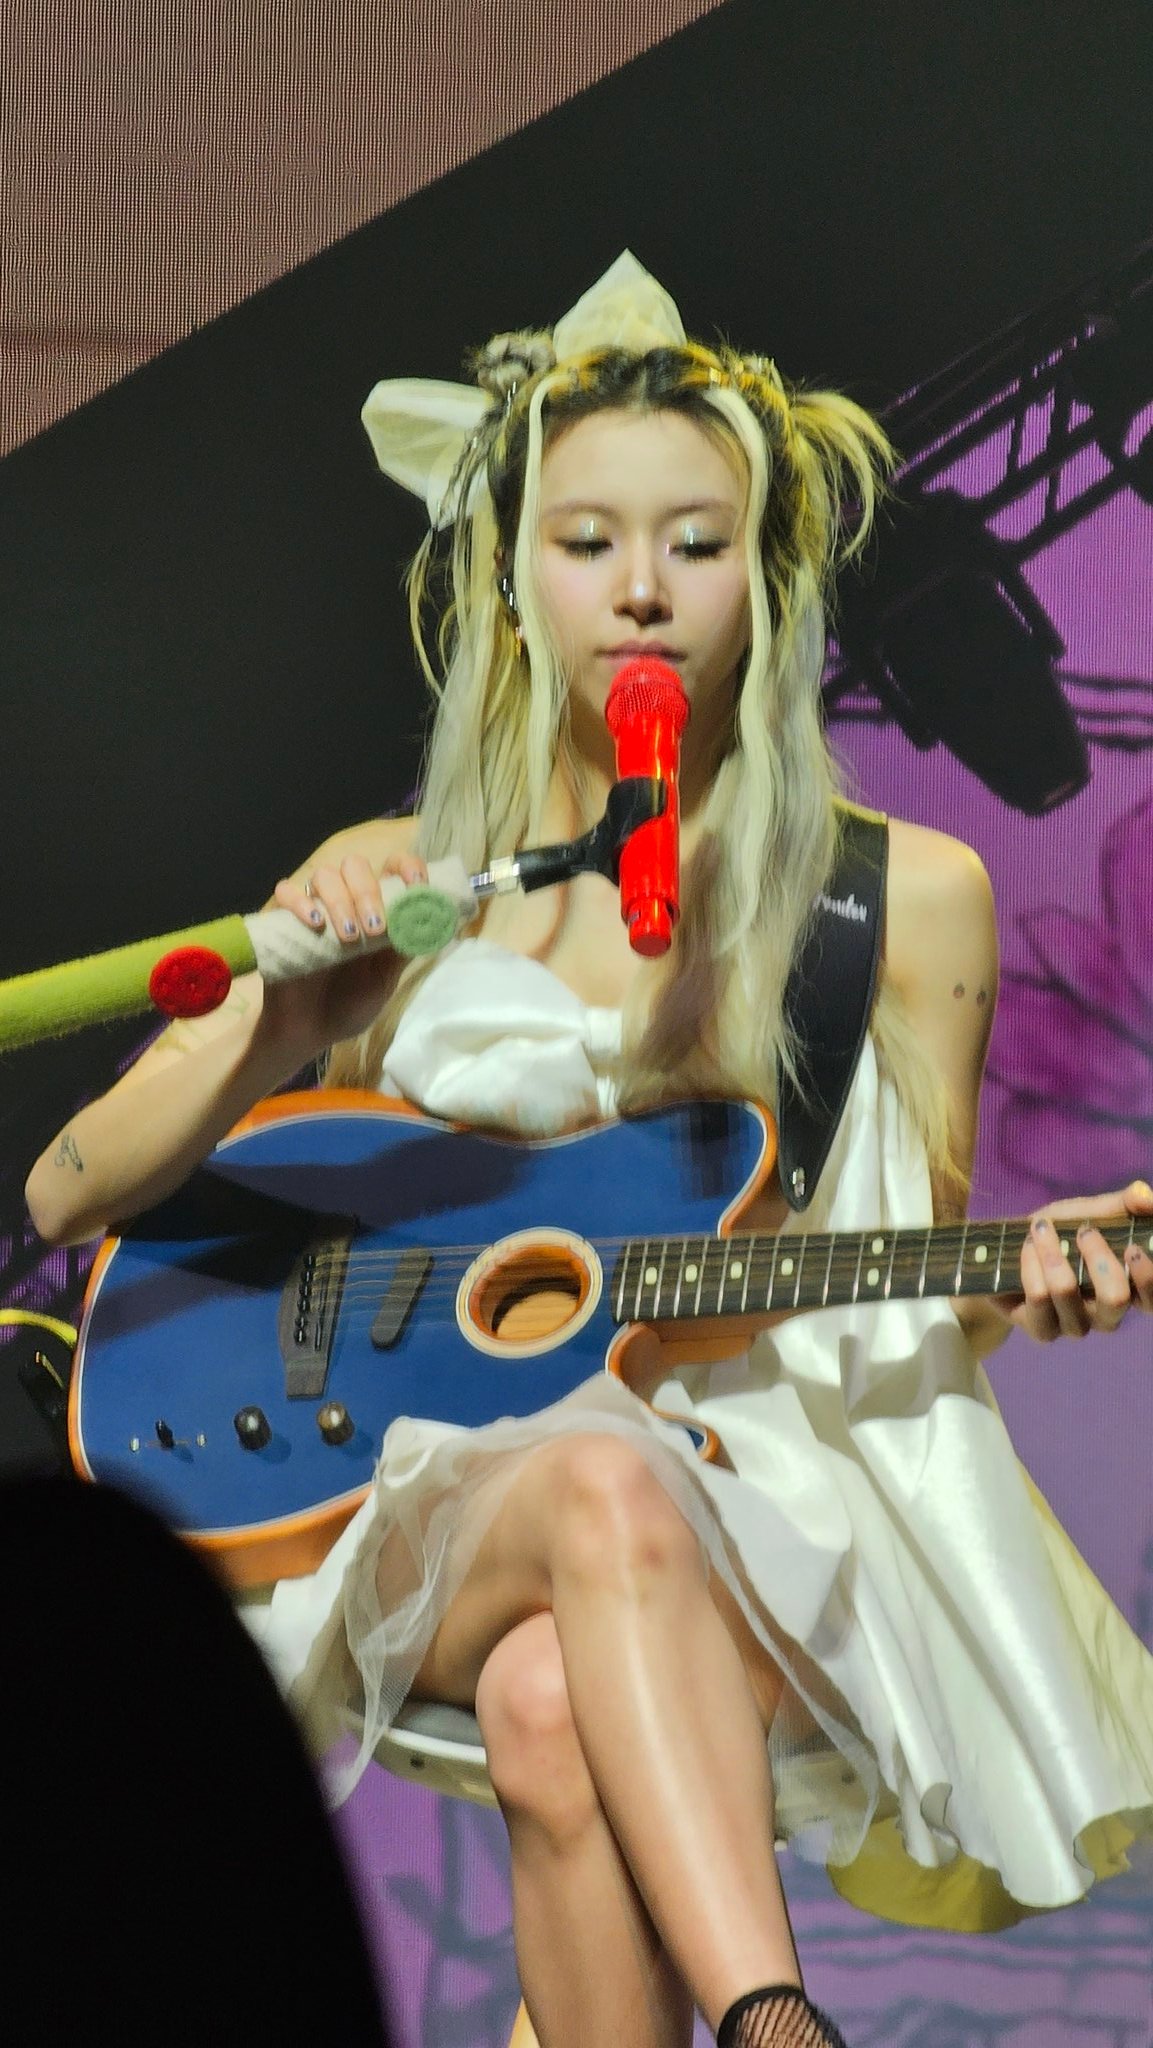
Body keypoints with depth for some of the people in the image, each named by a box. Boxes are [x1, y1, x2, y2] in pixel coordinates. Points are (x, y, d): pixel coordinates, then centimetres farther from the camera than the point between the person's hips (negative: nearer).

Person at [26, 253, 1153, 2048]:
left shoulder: (907, 896, 7)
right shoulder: (395, 883, 10)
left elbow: (914, 1289, 14)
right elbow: (67, 1196, 8)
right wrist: (279, 1010, -9)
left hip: (761, 1479, -1)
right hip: (441, 1478, 1)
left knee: (556, 1709, -38)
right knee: (602, 1484, -39)